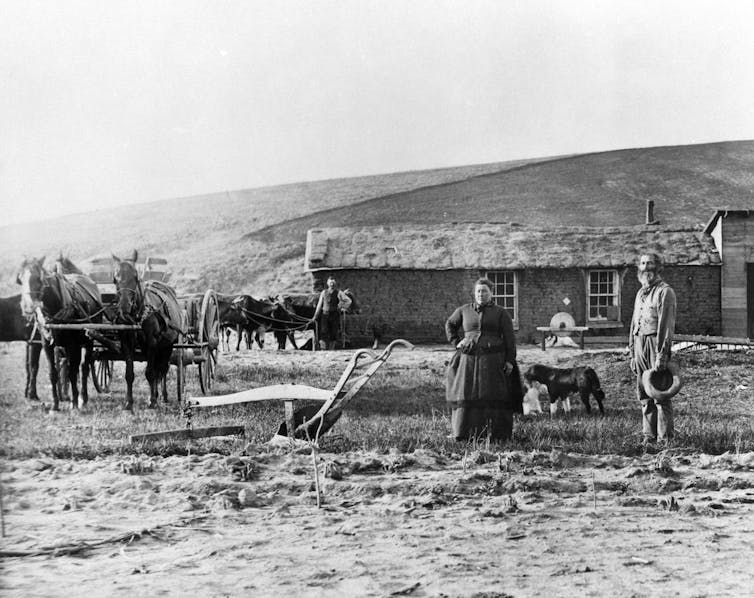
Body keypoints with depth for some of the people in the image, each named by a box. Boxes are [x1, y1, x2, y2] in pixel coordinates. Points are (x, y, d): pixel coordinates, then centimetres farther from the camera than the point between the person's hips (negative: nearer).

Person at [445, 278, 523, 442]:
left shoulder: (500, 313, 3)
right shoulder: (464, 310, 9)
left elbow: (509, 338, 0)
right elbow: (450, 325, 24)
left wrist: (510, 360, -8)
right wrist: (456, 342, 10)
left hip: (493, 361, -2)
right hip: (469, 360, 2)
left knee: (492, 397, -5)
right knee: (466, 396, 1)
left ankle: (495, 433, -2)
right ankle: (462, 433, 6)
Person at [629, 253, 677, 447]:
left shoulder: (665, 292, -5)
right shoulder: (641, 293, 20)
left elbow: (667, 324, -13)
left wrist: (661, 355, -20)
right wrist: (632, 354, 17)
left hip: (656, 343, -8)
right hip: (640, 344, 8)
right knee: (645, 396, 9)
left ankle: (664, 438, -2)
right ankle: (649, 437, 15)